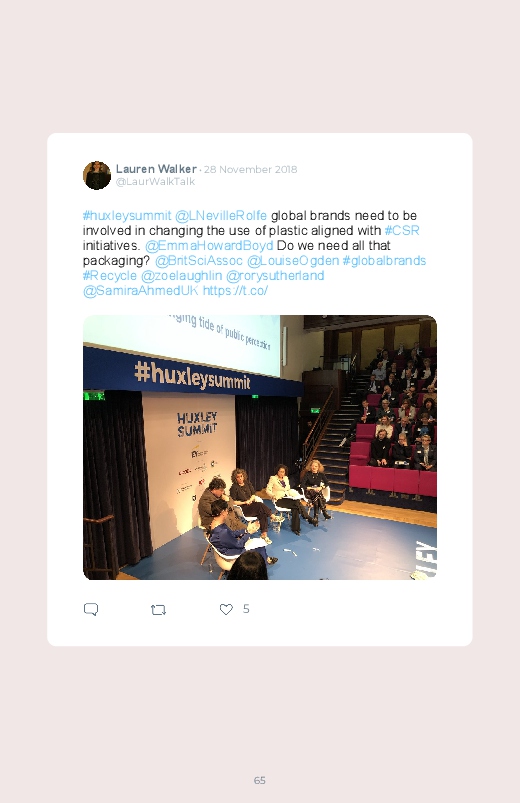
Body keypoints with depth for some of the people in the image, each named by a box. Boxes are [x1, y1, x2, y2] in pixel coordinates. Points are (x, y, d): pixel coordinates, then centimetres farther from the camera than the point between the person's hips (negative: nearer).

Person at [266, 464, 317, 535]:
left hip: (287, 498, 6)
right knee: (297, 503, -28)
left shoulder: (286, 478, 17)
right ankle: (310, 519, -21)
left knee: (295, 508, -28)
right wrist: (273, 495, -25)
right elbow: (268, 490, -6)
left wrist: (292, 493, 2)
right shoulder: (273, 478, -1)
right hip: (279, 500, -6)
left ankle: (295, 528, -24)